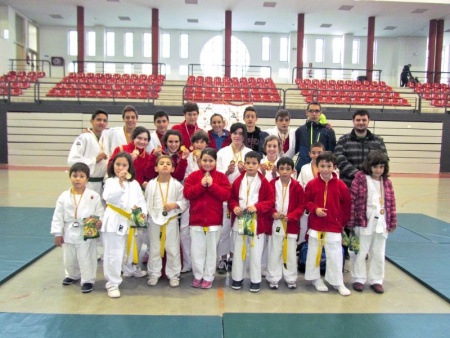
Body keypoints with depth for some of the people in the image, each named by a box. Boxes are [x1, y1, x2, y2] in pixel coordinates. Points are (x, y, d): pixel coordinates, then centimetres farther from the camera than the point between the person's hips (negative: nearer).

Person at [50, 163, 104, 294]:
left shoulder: (94, 196, -10)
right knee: (69, 259, 21)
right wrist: (57, 233, 0)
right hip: (69, 234, 4)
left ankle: (88, 280, 23)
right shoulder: (64, 197, -4)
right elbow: (58, 216, 0)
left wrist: (100, 221, -25)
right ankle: (72, 275, 46)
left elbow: (100, 212, -5)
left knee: (86, 259, 5)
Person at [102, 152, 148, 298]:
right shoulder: (110, 181, -8)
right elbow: (108, 197, -27)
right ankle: (112, 284, 7)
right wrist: (120, 182, -34)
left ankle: (130, 270, 50)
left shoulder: (134, 183, 7)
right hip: (115, 222, -5)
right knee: (113, 254, -5)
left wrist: (143, 212, -10)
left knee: (129, 250, 26)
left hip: (131, 221, 6)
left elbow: (141, 200, 7)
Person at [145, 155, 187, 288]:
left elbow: (184, 201, -2)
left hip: (171, 220, -1)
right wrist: (146, 216, 2)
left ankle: (173, 275, 20)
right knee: (154, 249, 12)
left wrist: (175, 205, -19)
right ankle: (154, 274, 26)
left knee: (173, 249, 6)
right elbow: (147, 202, 6)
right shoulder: (151, 184, -2)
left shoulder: (177, 185, -5)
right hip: (154, 220, 1)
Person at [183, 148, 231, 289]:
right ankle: (198, 276, 24)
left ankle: (208, 277, 21)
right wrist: (201, 185, -18)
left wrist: (212, 185, -18)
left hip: (214, 220, -1)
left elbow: (226, 195, -9)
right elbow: (187, 193, -7)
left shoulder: (221, 176, 1)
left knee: (211, 249, 9)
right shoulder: (193, 176, 2)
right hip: (196, 219, 1)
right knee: (197, 250, 8)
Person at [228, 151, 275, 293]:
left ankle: (255, 280, 20)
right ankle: (237, 278, 26)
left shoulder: (264, 182, -5)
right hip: (240, 221, 3)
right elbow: (231, 198, 8)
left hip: (257, 222, -2)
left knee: (256, 252, 7)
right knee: (238, 250, 12)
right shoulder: (238, 181, 3)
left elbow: (271, 200, -5)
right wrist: (234, 207, -11)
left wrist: (257, 207, -18)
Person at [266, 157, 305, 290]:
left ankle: (291, 278, 26)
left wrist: (290, 216, -14)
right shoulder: (272, 184, -3)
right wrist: (273, 213, -15)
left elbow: (301, 205, -2)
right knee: (274, 252, 9)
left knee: (291, 252, 11)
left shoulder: (297, 186, -4)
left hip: (291, 224, 0)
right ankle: (273, 278, 21)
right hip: (275, 223, 0)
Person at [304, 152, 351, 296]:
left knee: (335, 255, 6)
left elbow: (347, 204, 3)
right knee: (313, 253, 12)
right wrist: (315, 209, -15)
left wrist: (343, 222, 5)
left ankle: (338, 283, 23)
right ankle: (316, 279, 30)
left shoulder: (340, 185, -5)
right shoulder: (312, 184, -5)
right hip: (315, 226, 1)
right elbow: (306, 201, 3)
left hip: (334, 227, 0)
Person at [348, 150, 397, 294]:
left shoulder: (387, 182, 6)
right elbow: (352, 200, -11)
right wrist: (350, 222, -13)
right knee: (360, 253, 8)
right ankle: (359, 279, 24)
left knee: (378, 254, 14)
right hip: (363, 223, -4)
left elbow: (391, 203, 9)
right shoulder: (360, 179, -9)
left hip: (381, 224, 4)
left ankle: (376, 280, 29)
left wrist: (392, 223, 8)